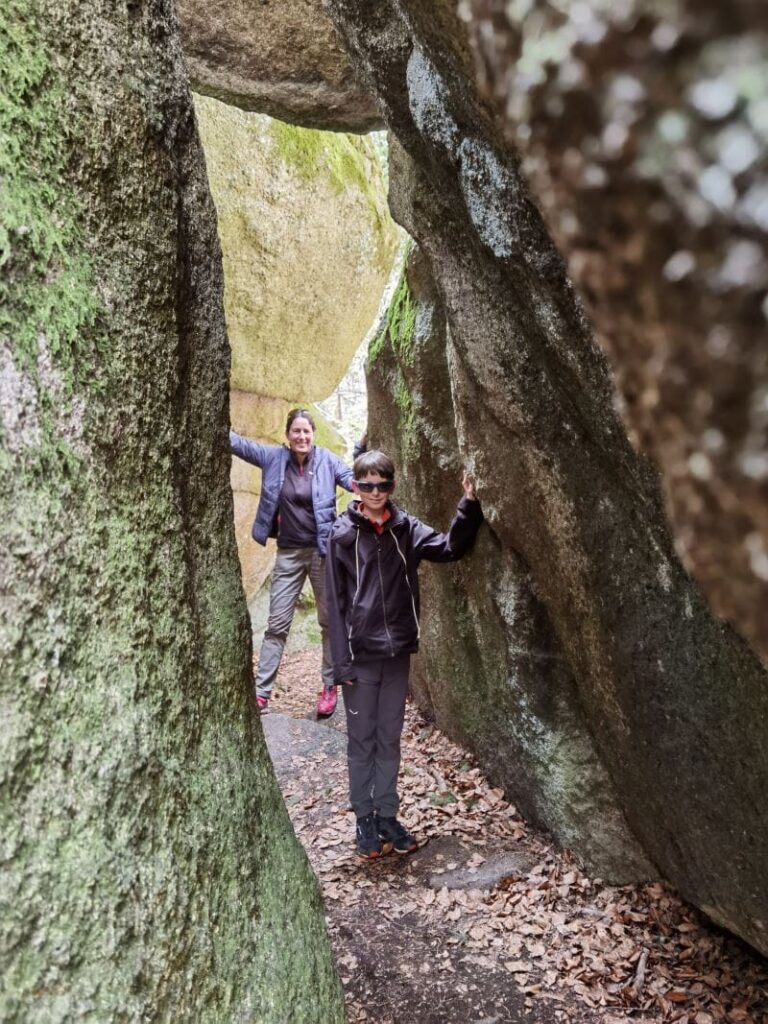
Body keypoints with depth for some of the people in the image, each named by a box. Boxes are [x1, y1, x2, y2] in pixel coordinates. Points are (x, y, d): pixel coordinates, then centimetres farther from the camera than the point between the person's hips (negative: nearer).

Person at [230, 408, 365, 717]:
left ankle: (329, 688, 21)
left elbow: (355, 481, -10)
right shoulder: (275, 457, 0)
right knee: (277, 624, 3)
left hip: (322, 551, -1)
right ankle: (261, 693, 7)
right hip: (288, 553, 1)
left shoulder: (326, 460, -4)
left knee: (330, 621, 8)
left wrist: (362, 447, -20)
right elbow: (239, 444, 1)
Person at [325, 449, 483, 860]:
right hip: (361, 655, -3)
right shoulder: (342, 535, -7)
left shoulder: (406, 528, 2)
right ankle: (365, 821, 22)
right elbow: (336, 602, -7)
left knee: (390, 739, 14)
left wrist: (469, 506, -20)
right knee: (362, 740, 9)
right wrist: (342, 661, -9)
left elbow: (449, 547, -8)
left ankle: (387, 815, 27)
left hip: (397, 652, 3)